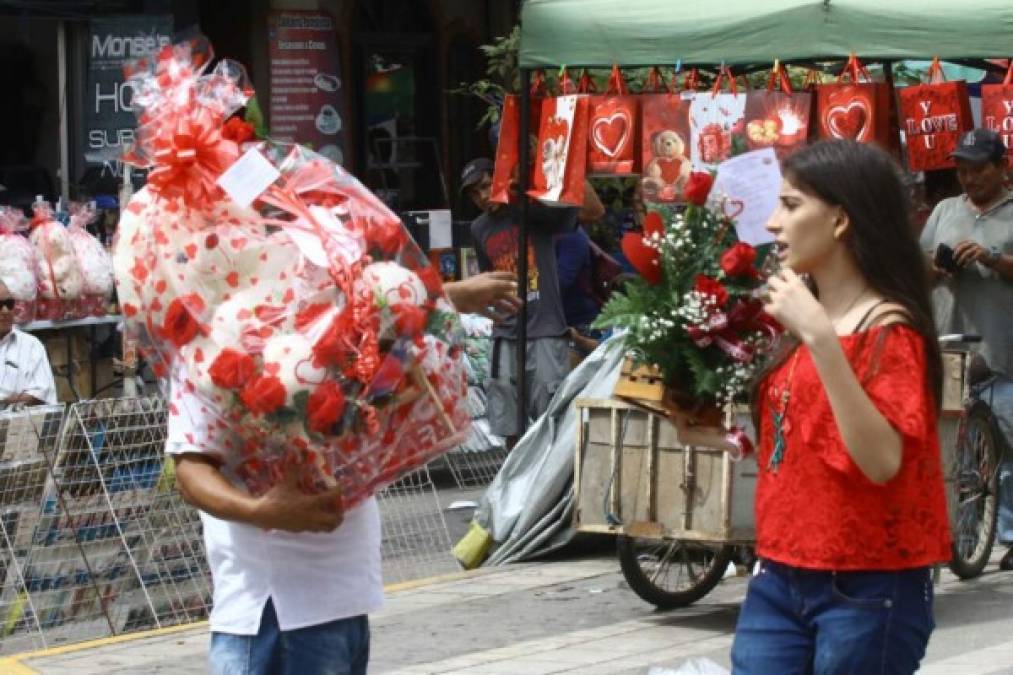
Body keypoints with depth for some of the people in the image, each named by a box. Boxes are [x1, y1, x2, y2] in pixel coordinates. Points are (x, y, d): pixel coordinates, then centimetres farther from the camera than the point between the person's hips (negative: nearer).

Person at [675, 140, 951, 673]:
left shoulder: (890, 330, -11)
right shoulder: (802, 321, 11)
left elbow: (881, 461, -25)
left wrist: (821, 338, -28)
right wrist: (720, 439, 4)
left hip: (867, 590, -6)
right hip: (778, 577, 7)